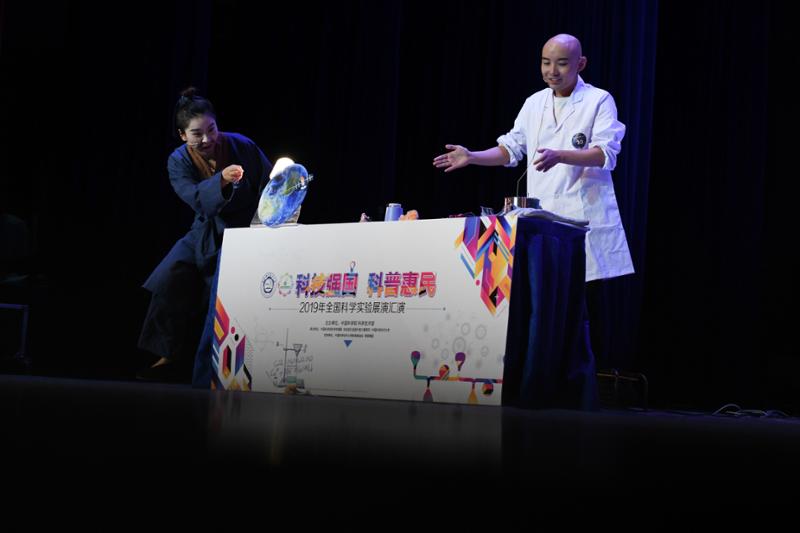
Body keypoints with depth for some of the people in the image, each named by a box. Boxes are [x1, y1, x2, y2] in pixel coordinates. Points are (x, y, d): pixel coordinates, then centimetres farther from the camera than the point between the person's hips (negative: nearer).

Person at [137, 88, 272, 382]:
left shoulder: (242, 147, -10)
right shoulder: (179, 162, -5)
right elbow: (196, 198, -23)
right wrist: (221, 180, -40)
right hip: (206, 234, 3)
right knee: (170, 277, -15)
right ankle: (172, 357, -4)